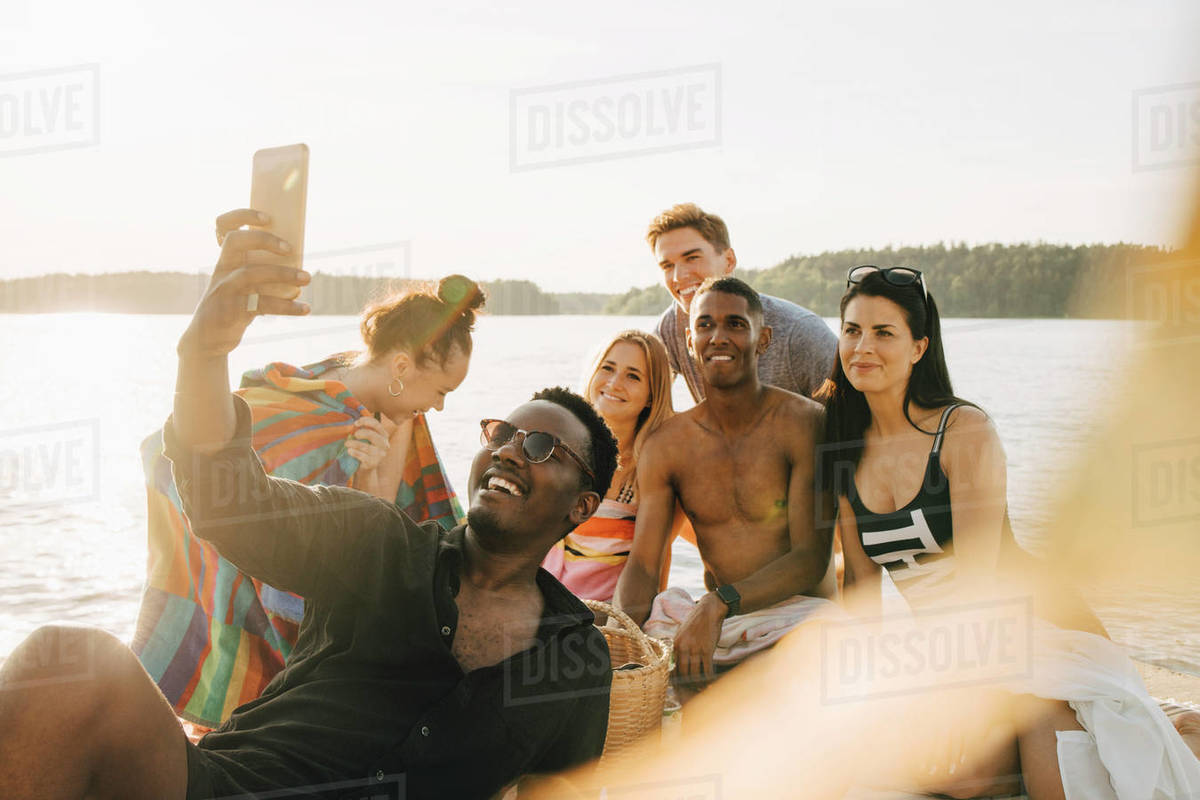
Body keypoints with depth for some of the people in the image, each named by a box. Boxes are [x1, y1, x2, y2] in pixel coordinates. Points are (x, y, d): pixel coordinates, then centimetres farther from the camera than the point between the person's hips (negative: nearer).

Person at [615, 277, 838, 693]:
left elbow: (811, 559, -15)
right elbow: (642, 564, 0)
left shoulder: (805, 423, -8)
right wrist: (625, 622, -26)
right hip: (713, 616, 4)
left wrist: (720, 605, -31)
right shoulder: (666, 445, 5)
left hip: (799, 610, -4)